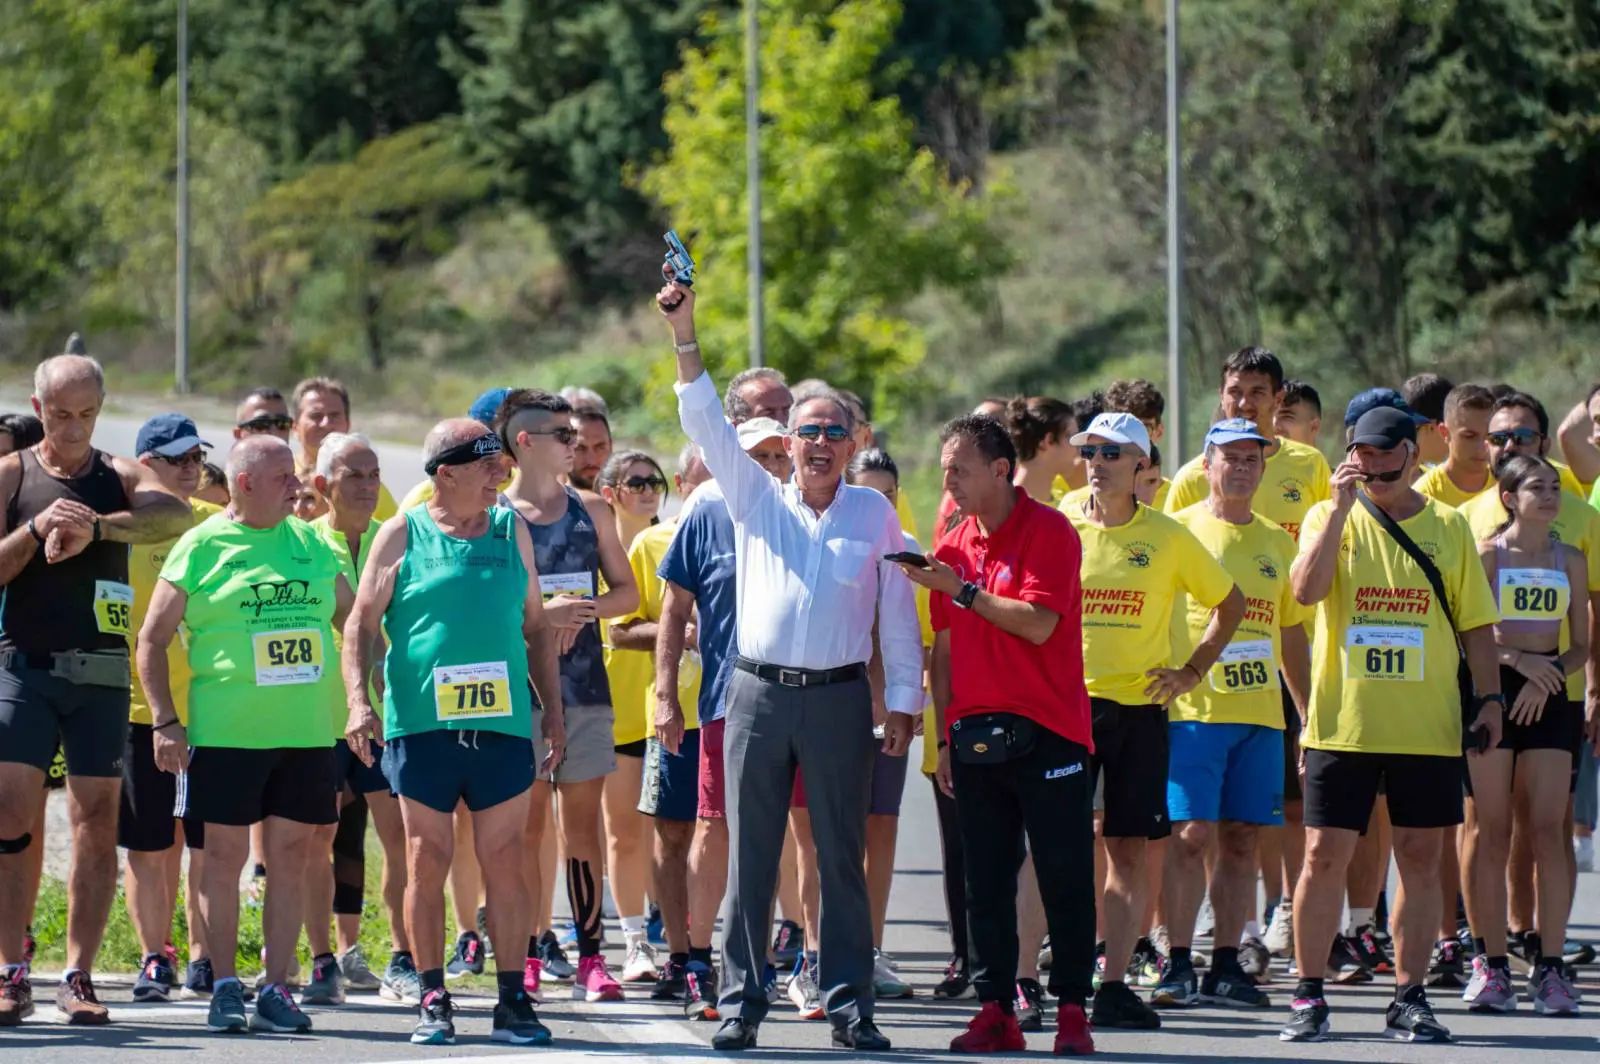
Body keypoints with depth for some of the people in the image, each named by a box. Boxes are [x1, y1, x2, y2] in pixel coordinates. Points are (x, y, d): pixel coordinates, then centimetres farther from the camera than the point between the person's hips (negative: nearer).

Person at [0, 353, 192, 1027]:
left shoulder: (120, 477, 7)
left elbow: (176, 515, -15)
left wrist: (97, 527, -28)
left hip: (101, 671, 1)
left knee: (97, 821, -1)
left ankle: (78, 978, 2)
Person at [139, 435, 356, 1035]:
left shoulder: (312, 545, 12)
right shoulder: (201, 547, 0)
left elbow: (354, 621, 22)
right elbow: (153, 639, 0)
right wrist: (164, 721, -8)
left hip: (306, 734, 4)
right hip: (225, 732, -4)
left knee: (291, 857, 3)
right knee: (224, 856, -1)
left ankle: (276, 991, 8)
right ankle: (225, 988, 7)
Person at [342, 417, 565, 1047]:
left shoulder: (512, 531, 12)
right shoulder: (403, 536, 3)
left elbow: (536, 627, 17)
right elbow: (362, 624, 2)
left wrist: (552, 709, 12)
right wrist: (358, 700, -11)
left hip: (503, 723, 2)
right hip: (421, 724, -2)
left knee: (505, 865, 1)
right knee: (427, 864, 1)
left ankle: (511, 1001, 5)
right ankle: (432, 1001, 8)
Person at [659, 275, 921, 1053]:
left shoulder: (874, 513, 7)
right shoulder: (757, 499, 9)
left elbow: (897, 609, 8)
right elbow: (707, 426, 0)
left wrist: (903, 700, 3)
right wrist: (685, 336, -11)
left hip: (839, 697, -1)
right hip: (758, 692, 1)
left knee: (843, 857, 1)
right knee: (750, 857, 1)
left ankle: (849, 1004, 4)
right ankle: (740, 1002, 5)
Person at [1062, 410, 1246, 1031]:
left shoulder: (1168, 538, 3)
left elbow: (1230, 602, 15)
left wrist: (1193, 671, 8)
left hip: (1138, 706, 1)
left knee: (1128, 850, 0)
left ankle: (1113, 987, 4)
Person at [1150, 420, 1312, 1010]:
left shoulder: (1277, 543, 16)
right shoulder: (1178, 530, 3)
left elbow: (1293, 637, 22)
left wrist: (1313, 717, 20)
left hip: (1260, 713, 4)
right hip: (1193, 710, -4)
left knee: (1241, 839, 3)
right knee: (1191, 833, -10)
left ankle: (1227, 965, 8)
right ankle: (1178, 965, -6)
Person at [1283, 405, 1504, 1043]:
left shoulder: (1448, 527, 7)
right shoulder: (1330, 518, 3)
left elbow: (1475, 623, 10)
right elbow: (1306, 590, -15)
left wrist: (1489, 697, 0)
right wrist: (1341, 505, -18)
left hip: (1428, 726, 1)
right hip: (1343, 722, -1)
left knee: (1421, 861, 3)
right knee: (1324, 858, -3)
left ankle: (1409, 997, 10)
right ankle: (1308, 997, 6)